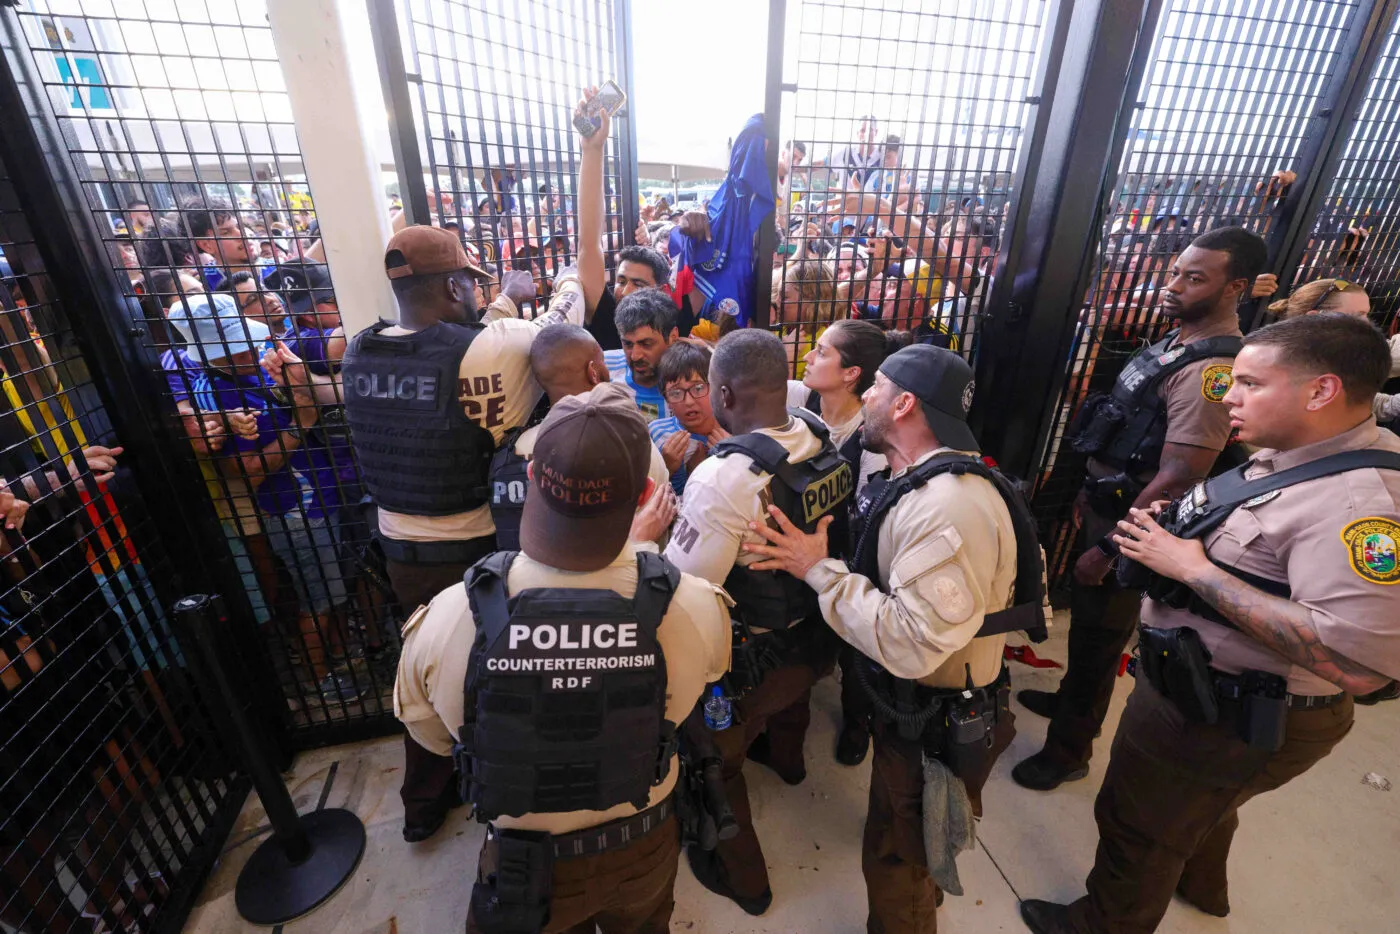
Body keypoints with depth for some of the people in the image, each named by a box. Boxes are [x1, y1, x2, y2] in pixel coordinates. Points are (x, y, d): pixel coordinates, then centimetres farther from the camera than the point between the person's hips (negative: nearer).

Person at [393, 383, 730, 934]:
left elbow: (429, 733, -10)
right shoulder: (698, 609, -33)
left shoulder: (445, 620, -33)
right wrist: (644, 547, 2)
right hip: (643, 850, 1)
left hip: (525, 864, 0)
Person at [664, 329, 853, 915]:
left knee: (716, 761, 22)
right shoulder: (822, 439, -13)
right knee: (790, 705, 39)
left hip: (749, 662, -7)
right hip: (814, 637, 8)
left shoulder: (725, 476, -36)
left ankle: (741, 877, 45)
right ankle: (786, 759, 72)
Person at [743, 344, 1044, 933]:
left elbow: (909, 644, -36)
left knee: (896, 868, 15)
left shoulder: (949, 505, -33)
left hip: (936, 727, -10)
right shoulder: (920, 484, 1)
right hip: (911, 706, 10)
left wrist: (818, 570, -29)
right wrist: (819, 561, -5)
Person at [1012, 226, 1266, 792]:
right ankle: (1071, 700, 47)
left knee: (1099, 636, 7)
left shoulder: (1213, 370, -24)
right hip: (1107, 505, 9)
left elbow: (1175, 480, -27)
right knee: (1085, 617, 24)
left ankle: (1069, 751, 27)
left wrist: (1108, 549, -23)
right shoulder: (1177, 341, 7)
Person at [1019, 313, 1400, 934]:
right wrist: (1175, 528, -4)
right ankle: (1199, 884, 62)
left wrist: (1194, 568, -34)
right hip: (1204, 682, 9)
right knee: (1198, 805, 34)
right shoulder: (1287, 457, -1)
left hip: (1232, 719, -9)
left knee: (1139, 825, 14)